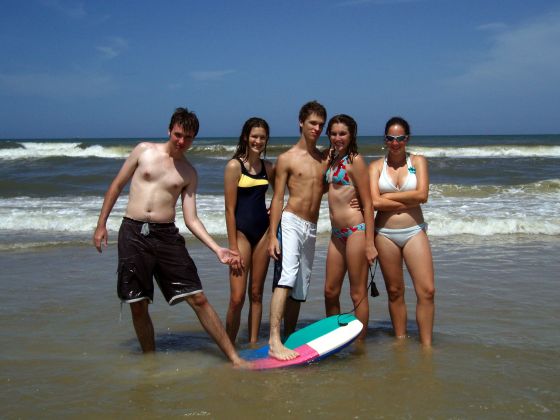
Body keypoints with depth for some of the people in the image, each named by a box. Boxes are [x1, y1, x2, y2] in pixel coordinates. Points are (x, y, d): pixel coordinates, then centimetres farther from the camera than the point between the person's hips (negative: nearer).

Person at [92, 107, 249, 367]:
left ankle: (234, 358, -1)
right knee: (138, 306, 4)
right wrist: (101, 224, 7)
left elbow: (191, 219, 6)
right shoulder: (144, 151, 7)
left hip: (166, 235, 0)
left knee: (198, 299, -5)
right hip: (133, 233, 0)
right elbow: (116, 186, 11)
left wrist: (217, 249, -5)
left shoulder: (189, 174, 9)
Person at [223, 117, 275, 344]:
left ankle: (253, 344, 17)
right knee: (237, 298, -9)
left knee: (256, 294, 9)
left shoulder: (268, 167, 9)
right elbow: (230, 209, -9)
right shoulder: (234, 166, -6)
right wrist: (233, 246, -13)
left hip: (263, 231, 5)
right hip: (242, 231, -5)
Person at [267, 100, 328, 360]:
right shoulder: (287, 159, 1)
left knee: (299, 289, 9)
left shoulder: (325, 160, 16)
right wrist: (272, 236, -10)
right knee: (285, 278, -23)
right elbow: (277, 199, -3)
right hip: (291, 222, -6)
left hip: (312, 229, 6)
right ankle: (274, 341, -30)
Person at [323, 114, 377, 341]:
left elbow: (367, 204, -10)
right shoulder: (332, 159, 14)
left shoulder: (355, 160, -8)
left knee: (358, 294, 1)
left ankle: (359, 343, 11)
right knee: (330, 291, 13)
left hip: (356, 230, -8)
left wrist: (369, 243, -15)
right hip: (337, 233, 8)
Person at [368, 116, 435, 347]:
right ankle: (400, 340, 20)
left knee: (427, 290, -7)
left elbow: (422, 195, -10)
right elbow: (375, 202, -10)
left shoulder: (418, 161, 5)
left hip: (414, 231, 0)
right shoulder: (376, 166, 4)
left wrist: (388, 197, -7)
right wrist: (407, 202, -10)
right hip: (385, 233, 0)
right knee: (395, 292, 8)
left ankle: (426, 345, 1)